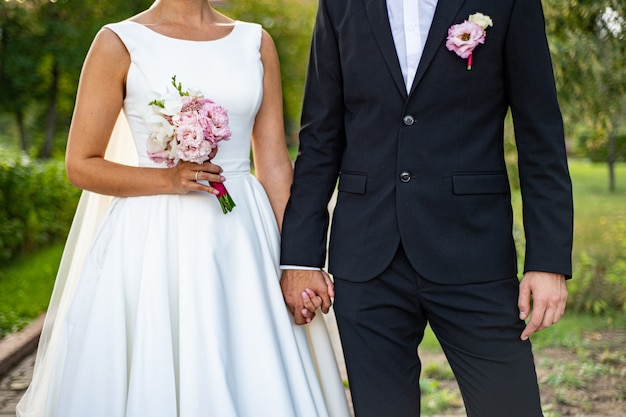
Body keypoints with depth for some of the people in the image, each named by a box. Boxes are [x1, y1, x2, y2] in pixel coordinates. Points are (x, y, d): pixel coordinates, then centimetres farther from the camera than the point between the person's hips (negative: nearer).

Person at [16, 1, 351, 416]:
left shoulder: (256, 43, 9)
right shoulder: (120, 43, -1)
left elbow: (274, 164, 6)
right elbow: (81, 165, -1)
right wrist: (169, 179, -15)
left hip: (244, 239, 3)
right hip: (155, 243, -3)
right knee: (151, 384, 3)